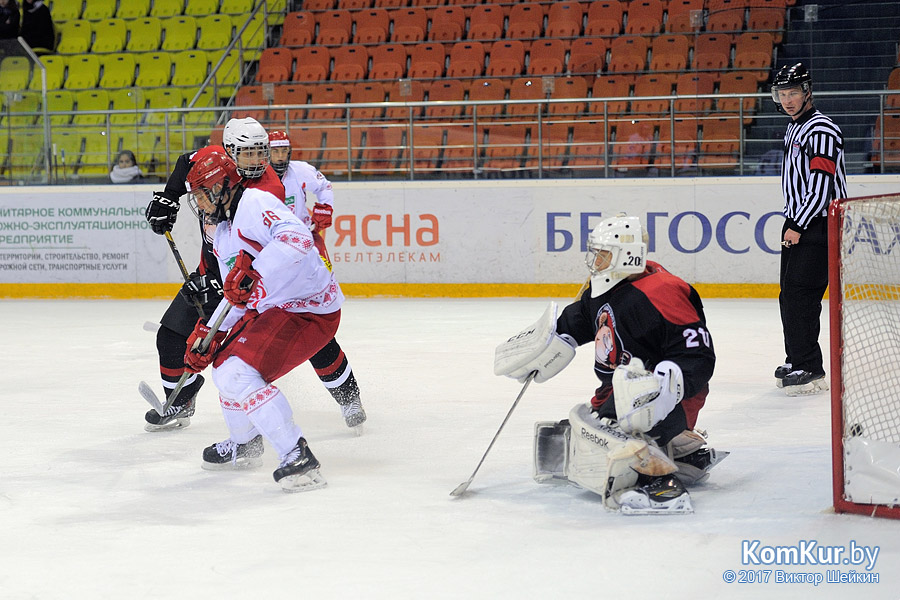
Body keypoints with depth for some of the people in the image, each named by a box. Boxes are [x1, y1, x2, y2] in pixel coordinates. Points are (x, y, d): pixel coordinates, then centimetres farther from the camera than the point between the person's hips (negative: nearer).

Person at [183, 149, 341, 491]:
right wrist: (207, 334, 14)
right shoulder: (222, 234, 17)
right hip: (271, 309, 11)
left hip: (309, 309, -11)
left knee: (238, 373, -23)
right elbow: (237, 297, 23)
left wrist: (251, 271, -42)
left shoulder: (254, 203, -16)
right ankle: (244, 443, 44)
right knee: (223, 365, 22)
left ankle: (298, 458, -23)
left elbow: (296, 236, -35)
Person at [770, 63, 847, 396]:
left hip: (818, 226, -10)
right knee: (789, 295, 13)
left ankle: (810, 370, -13)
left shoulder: (822, 130, -15)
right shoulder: (794, 128, 17)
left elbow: (821, 185, -21)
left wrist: (798, 226, -20)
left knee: (800, 294, -14)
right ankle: (796, 361, 23)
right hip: (797, 224, 10)